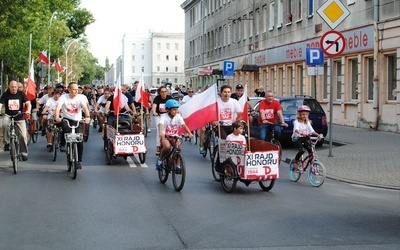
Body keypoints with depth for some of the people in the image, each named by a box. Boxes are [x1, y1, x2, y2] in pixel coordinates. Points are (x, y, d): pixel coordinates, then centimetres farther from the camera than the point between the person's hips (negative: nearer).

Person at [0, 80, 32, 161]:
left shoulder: (21, 94, -3)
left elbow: (28, 103, -10)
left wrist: (28, 110, -31)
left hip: (19, 117, 1)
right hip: (8, 116, -1)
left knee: (23, 136, -5)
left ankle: (24, 153, 9)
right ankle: (7, 143, -19)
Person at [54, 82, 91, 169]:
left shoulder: (81, 97, -5)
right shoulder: (63, 97, -6)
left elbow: (85, 107, -21)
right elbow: (58, 107, -20)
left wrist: (87, 116, -41)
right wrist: (57, 117, -40)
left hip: (77, 121, 1)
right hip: (66, 119, -1)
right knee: (66, 127, -37)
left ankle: (79, 161, 4)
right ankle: (62, 144, -10)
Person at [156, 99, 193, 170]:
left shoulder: (178, 116, -5)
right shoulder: (164, 116, -15)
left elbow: (184, 125, -17)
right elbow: (160, 124, -32)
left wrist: (190, 133, -32)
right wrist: (160, 133, -53)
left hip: (174, 136, 4)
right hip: (165, 136, -3)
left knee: (178, 145, -24)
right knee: (167, 146, -33)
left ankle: (177, 164, -8)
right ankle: (160, 159, -4)